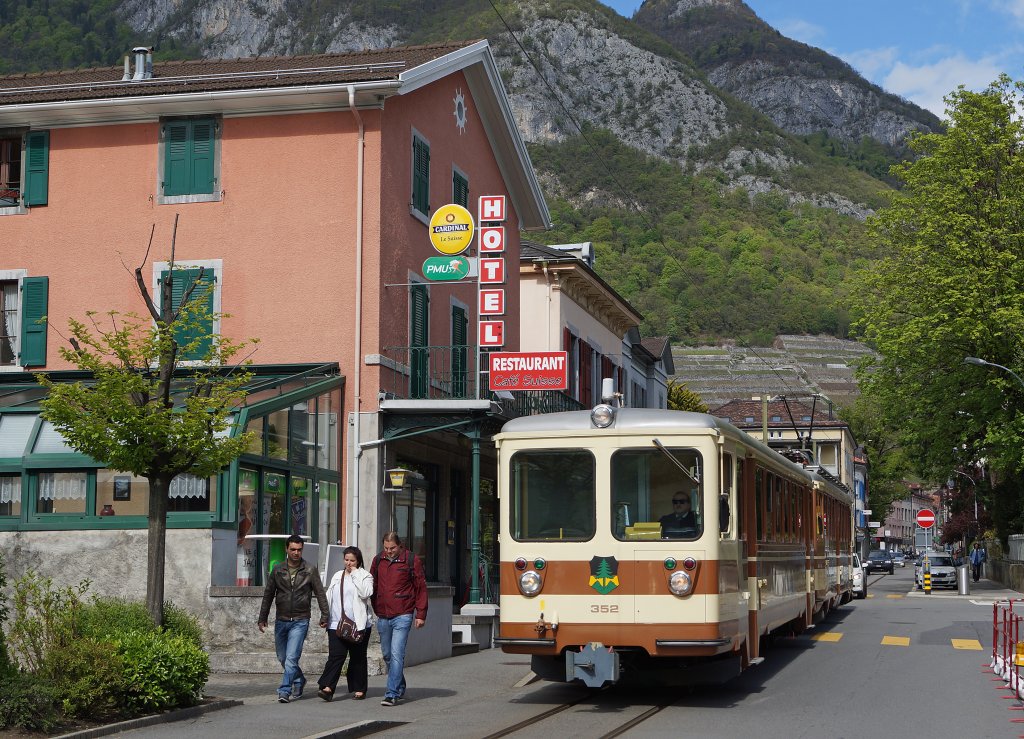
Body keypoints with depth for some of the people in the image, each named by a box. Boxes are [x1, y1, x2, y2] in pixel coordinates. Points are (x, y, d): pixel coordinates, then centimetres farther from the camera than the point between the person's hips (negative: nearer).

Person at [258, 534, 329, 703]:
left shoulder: (310, 571, -1)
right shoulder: (277, 570, 5)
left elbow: (320, 594, 3)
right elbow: (268, 595, 11)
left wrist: (324, 615, -2)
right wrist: (262, 618, 10)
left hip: (300, 621, -4)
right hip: (281, 620, 4)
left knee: (291, 658, -13)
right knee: (282, 658, 12)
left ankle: (284, 691, -10)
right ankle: (299, 681, 33)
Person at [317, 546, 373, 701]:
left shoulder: (365, 576, 2)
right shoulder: (337, 576, 18)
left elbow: (365, 593, -16)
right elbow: (329, 597, 21)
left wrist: (355, 574, -10)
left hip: (359, 624, -3)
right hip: (337, 623, 3)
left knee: (358, 657, 5)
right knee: (335, 655, -9)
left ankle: (359, 689, 14)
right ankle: (327, 688, -18)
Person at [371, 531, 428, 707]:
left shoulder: (411, 560, -4)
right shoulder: (378, 560, 8)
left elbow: (421, 588, -1)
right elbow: (372, 586, 17)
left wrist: (420, 614, -4)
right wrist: (374, 610, 11)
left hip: (402, 615, -5)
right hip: (382, 616, 5)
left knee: (396, 654, -11)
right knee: (387, 654, 13)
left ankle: (392, 694, -11)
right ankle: (400, 688, 30)